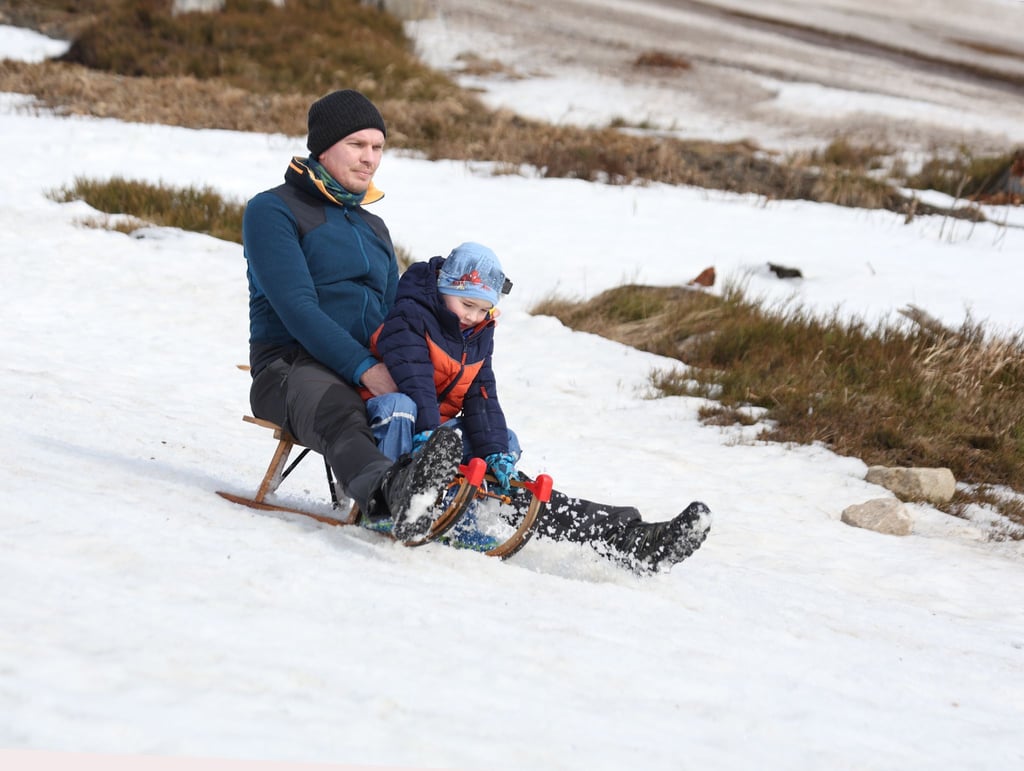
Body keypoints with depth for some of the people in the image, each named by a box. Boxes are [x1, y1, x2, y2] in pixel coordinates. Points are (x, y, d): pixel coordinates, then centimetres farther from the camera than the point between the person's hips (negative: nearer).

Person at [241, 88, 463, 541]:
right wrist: (364, 368, -25)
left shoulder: (373, 229, 25)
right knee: (340, 417, -42)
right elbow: (296, 307, -12)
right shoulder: (272, 211, 1)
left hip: (370, 376, 8)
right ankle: (385, 492, -73)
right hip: (290, 366, -8)